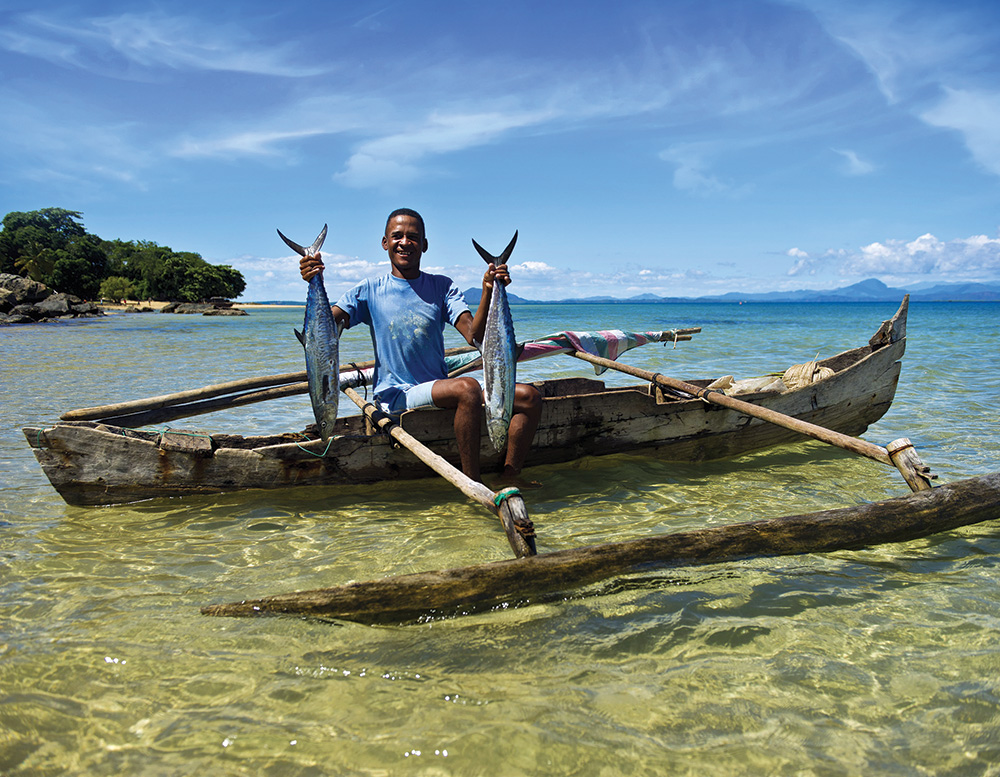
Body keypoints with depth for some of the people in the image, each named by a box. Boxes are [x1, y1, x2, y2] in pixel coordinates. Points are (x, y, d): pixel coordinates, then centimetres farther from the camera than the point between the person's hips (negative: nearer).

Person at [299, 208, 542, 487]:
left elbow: (475, 336, -5)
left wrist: (488, 292, -20)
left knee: (529, 396, -11)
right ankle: (472, 483, -23)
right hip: (396, 396, -4)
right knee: (466, 388, -34)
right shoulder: (370, 291, 6)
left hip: (441, 385, 4)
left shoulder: (442, 287, 10)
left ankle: (509, 479, -4)